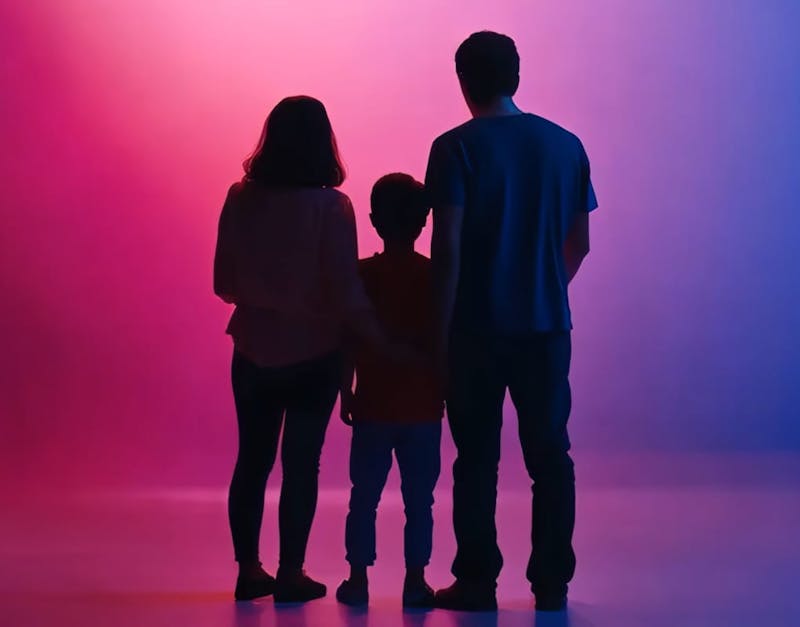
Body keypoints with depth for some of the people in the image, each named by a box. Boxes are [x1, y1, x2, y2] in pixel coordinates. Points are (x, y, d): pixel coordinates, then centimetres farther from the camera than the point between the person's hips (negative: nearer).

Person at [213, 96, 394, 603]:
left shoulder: (240, 200, -5)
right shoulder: (330, 206, -16)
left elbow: (225, 283, 3)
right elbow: (347, 295, -18)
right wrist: (390, 345, -10)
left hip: (253, 352, 4)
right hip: (313, 355, -3)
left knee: (252, 460, 15)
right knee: (301, 465, 6)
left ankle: (249, 570, 21)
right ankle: (291, 574, 10)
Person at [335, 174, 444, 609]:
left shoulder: (360, 274, -4)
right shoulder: (437, 276, -3)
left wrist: (345, 393, 7)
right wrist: (449, 395, 9)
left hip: (372, 408, 0)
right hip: (423, 408, 0)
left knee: (364, 497, 8)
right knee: (419, 500, 5)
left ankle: (358, 580, 10)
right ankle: (415, 582, 6)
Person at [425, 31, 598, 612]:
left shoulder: (456, 148, -6)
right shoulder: (566, 145, 5)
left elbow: (448, 246, -11)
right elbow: (579, 242, 9)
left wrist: (443, 326, -5)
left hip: (476, 327, -3)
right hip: (546, 325, 3)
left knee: (477, 458, 5)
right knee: (550, 455, 9)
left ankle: (477, 581, 8)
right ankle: (551, 582, 10)